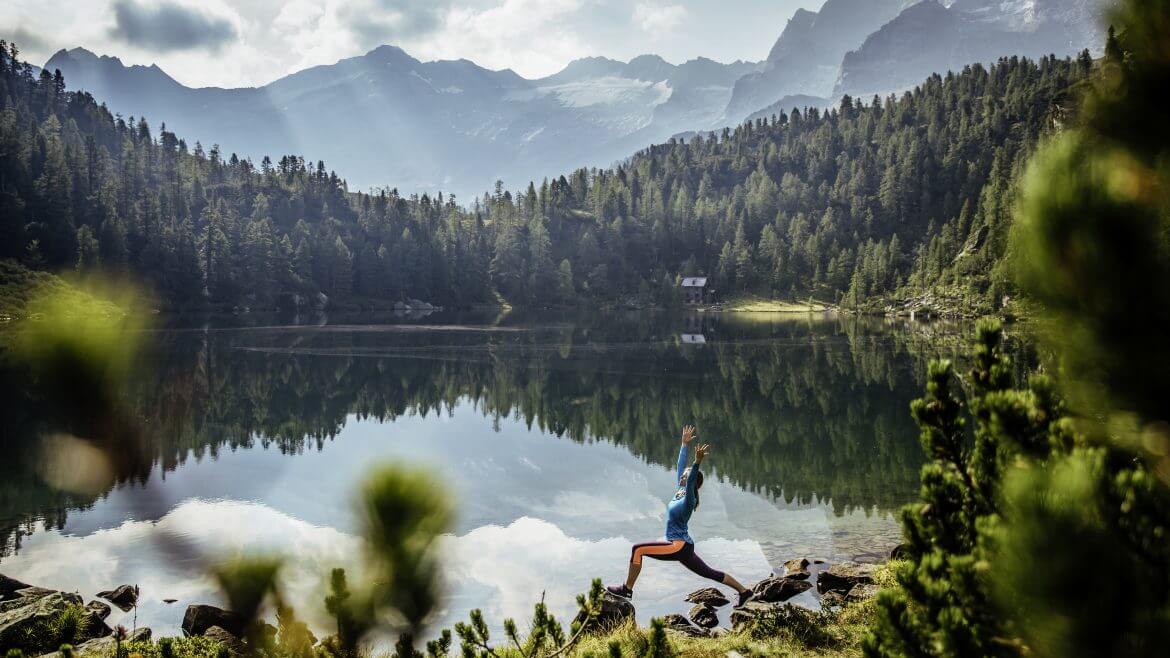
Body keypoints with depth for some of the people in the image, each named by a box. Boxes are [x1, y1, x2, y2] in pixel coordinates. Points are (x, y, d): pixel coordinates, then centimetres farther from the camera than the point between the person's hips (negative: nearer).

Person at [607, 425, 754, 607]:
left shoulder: (689, 499, -15)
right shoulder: (680, 491, 7)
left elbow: (691, 482, -35)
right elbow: (680, 466, 13)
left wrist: (697, 462, -48)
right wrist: (684, 444, 17)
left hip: (680, 546, -10)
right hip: (682, 547, 10)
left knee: (637, 549, -13)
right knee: (709, 573, 16)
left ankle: (627, 589, -7)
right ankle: (743, 591, 21)